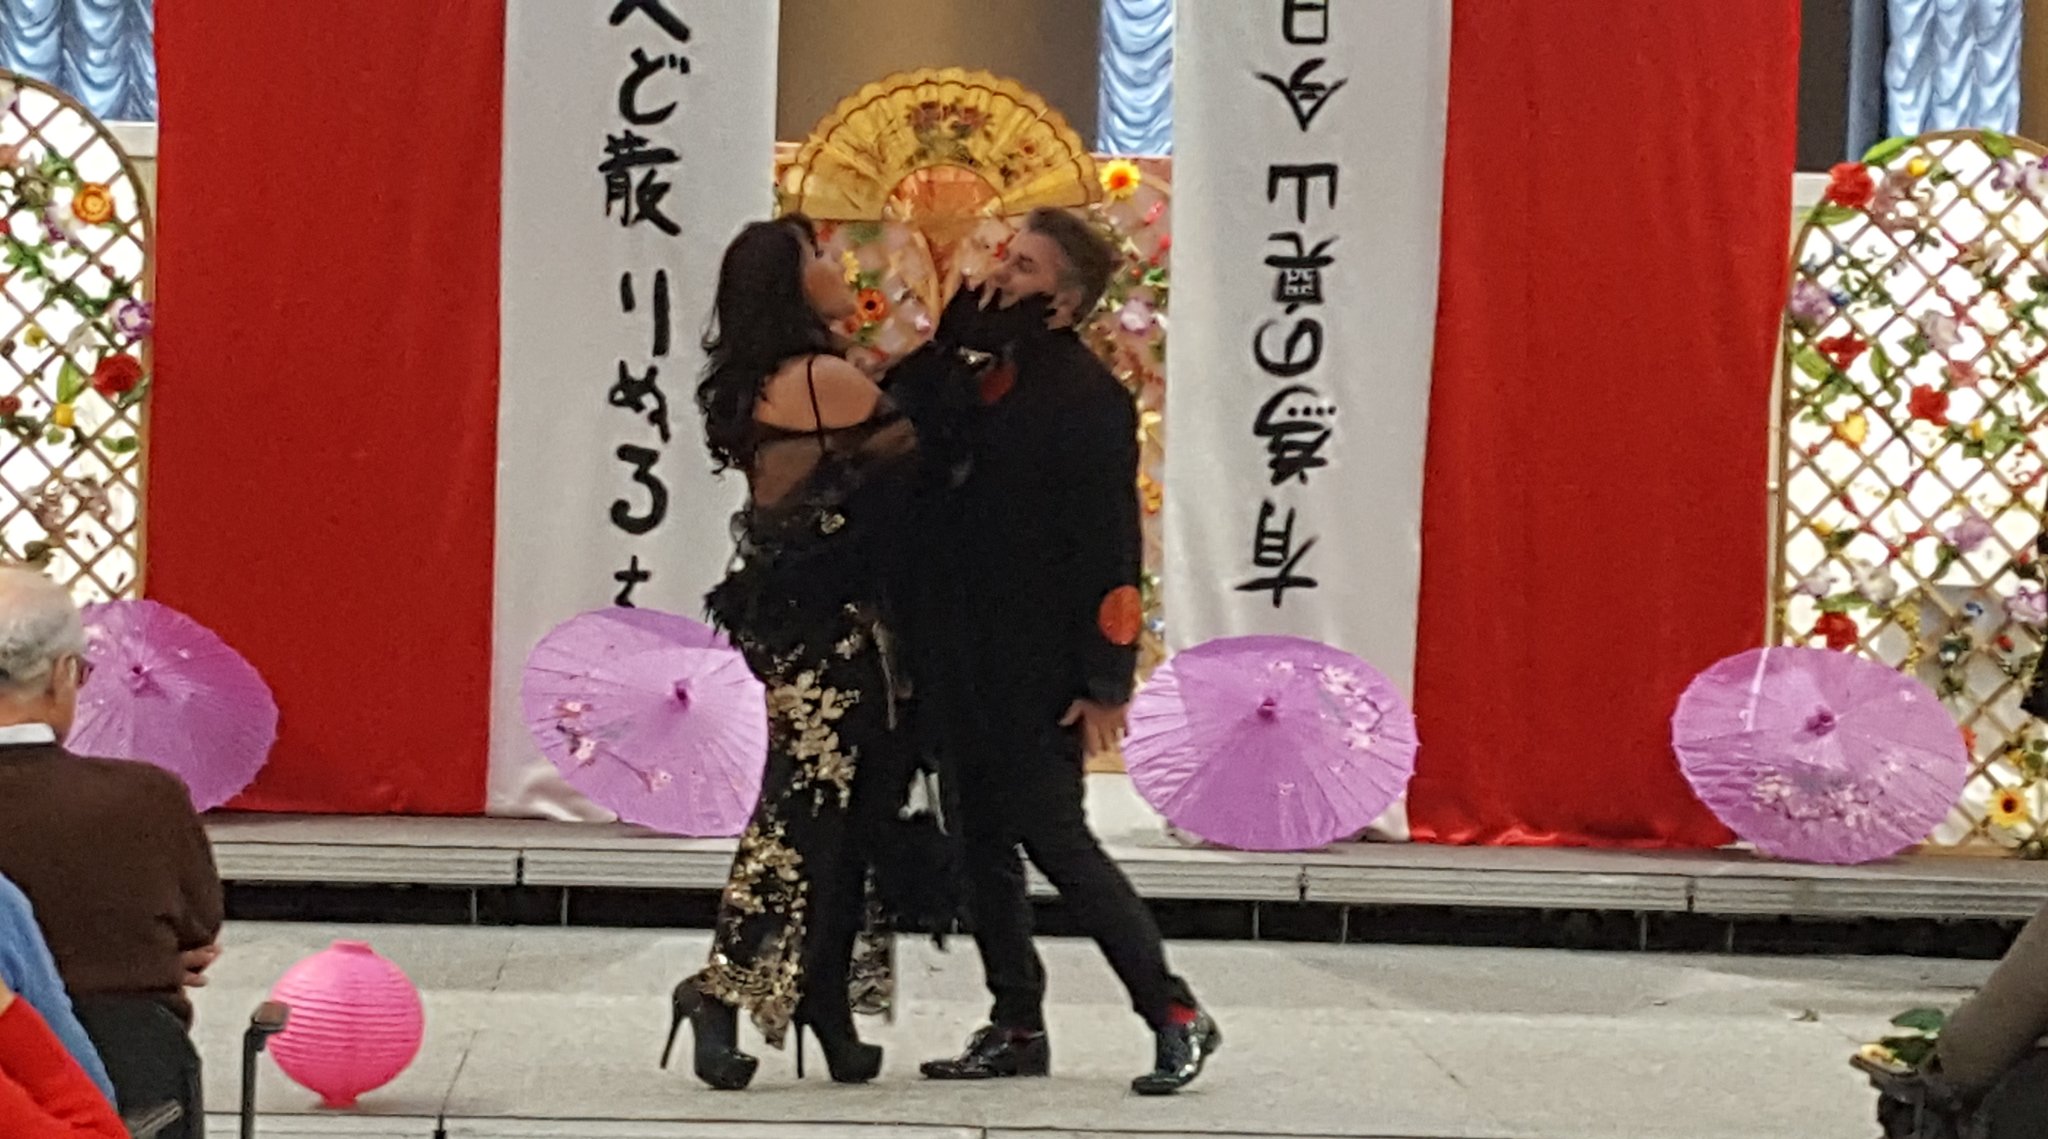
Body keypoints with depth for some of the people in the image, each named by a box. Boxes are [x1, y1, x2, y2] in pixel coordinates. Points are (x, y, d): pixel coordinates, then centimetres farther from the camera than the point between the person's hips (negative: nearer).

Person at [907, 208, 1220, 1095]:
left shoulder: (1088, 397, -12)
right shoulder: (986, 379, 9)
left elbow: (1111, 547, -15)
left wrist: (1106, 681, -17)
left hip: (1038, 671, -7)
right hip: (967, 663, 7)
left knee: (1053, 839, -5)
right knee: (982, 841, 10)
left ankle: (1175, 1016, 6)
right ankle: (1016, 1028, 19)